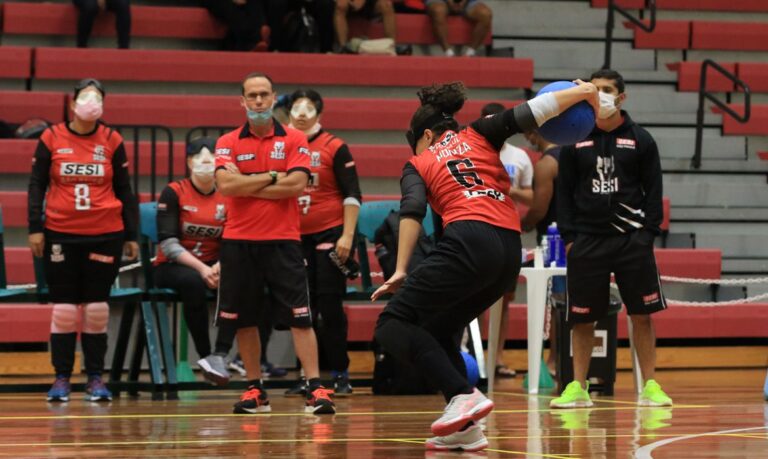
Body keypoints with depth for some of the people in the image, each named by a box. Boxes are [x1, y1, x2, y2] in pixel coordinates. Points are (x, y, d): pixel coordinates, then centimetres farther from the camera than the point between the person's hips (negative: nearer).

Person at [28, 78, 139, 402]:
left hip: (105, 236, 1)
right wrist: (35, 228, -2)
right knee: (64, 306, 0)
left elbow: (124, 190, 10)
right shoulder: (51, 139, 3)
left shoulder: (112, 141, 5)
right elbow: (36, 186, 6)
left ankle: (96, 379, 8)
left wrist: (131, 235, 8)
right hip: (60, 235, -1)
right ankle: (61, 378, 6)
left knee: (97, 306, 3)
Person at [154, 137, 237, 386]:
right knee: (193, 282, -38)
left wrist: (219, 267, -20)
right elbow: (168, 243, -13)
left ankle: (219, 355, -35)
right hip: (172, 266, -3)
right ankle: (205, 355, -28)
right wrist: (200, 268, -24)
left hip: (212, 265, 3)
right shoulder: (174, 193, -4)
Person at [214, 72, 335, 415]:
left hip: (282, 241, -2)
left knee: (299, 317, -7)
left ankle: (315, 389, -9)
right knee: (243, 320, 6)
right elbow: (225, 185, -10)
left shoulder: (294, 140, 2)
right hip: (239, 241, 2)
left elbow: (296, 185, -12)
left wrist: (246, 185, -9)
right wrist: (271, 176, -9)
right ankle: (256, 391, 16)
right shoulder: (228, 143, 6)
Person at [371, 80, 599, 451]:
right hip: (510, 252, 6)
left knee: (393, 326, -5)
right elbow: (529, 113, 12)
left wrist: (400, 272, -6)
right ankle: (465, 428, 8)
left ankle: (463, 396, -23)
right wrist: (584, 93, 20)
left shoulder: (418, 165, 17)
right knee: (437, 331, 20)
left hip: (469, 243, -6)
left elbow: (412, 210, -1)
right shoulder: (479, 135, 25)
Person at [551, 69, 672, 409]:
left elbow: (654, 190, 5)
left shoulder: (640, 140, 5)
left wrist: (648, 233, -5)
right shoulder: (574, 141, 6)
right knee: (582, 318, 2)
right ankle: (578, 388, 9)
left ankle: (649, 386, 6)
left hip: (632, 239, -1)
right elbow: (564, 192, 7)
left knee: (642, 314, 0)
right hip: (587, 239, 1)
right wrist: (568, 236, -2)